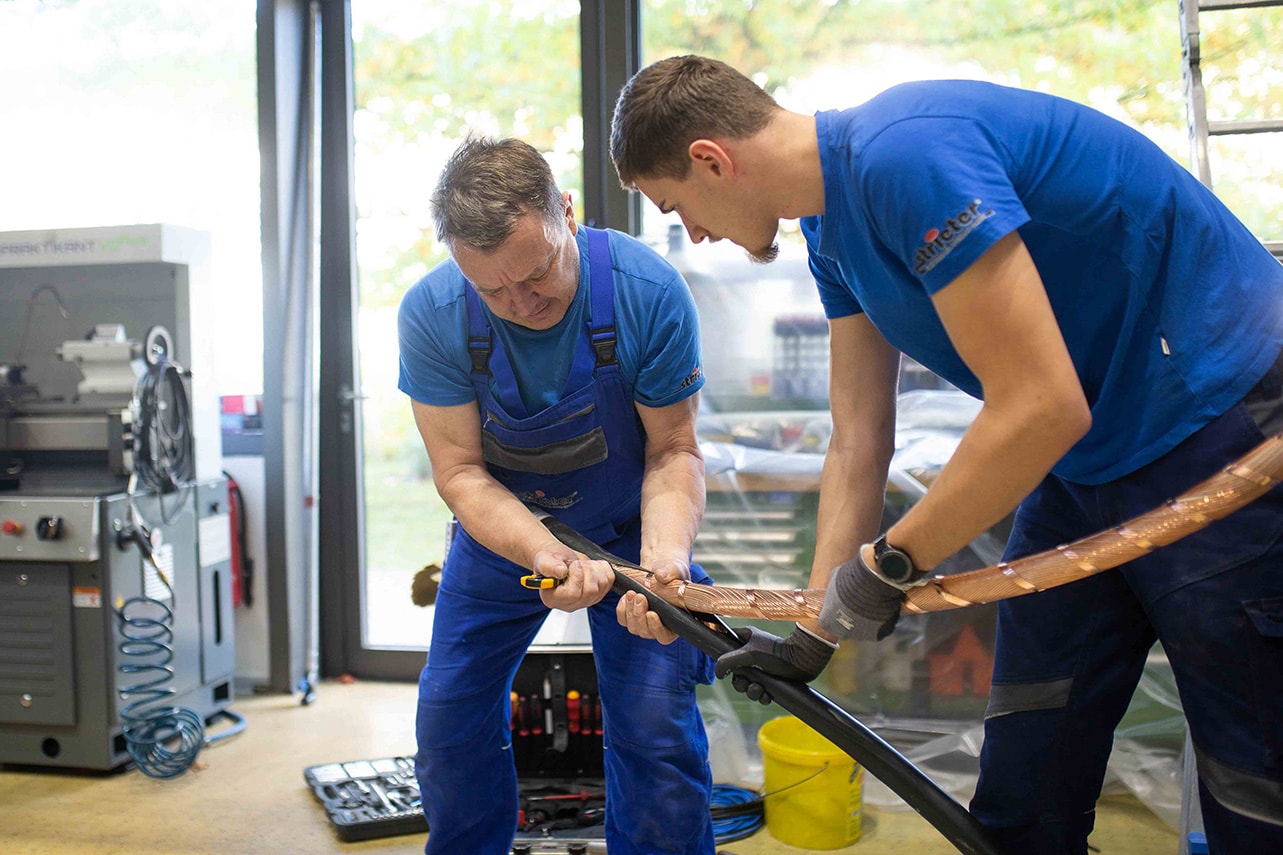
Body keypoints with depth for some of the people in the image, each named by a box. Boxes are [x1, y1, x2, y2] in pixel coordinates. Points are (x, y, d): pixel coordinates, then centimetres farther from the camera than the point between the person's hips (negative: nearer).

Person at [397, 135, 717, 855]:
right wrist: (544, 555, -38)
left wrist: (663, 556, -36)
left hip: (627, 529, -1)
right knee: (449, 721, 7)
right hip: (502, 530, 2)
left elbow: (674, 449, -18)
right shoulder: (432, 315, -23)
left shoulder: (647, 290, -27)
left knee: (657, 733, -10)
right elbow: (461, 471, -20)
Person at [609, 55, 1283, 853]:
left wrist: (890, 564, -15)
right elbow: (858, 444, 7)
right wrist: (814, 636, 7)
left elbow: (1043, 409, -27)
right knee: (1024, 790, 12)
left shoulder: (904, 155, -25)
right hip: (1088, 460, 9)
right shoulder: (832, 224, 5)